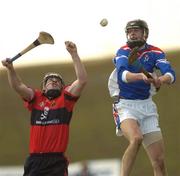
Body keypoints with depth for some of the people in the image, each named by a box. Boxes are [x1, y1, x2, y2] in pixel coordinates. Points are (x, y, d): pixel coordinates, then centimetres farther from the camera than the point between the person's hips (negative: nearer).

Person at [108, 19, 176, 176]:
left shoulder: (155, 53, 5)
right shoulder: (124, 51, -2)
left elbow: (171, 74, -11)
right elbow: (122, 75, -22)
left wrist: (161, 79, -35)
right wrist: (141, 76, -42)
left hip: (147, 106, 3)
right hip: (125, 105, -3)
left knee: (159, 161, -4)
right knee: (136, 138, -33)